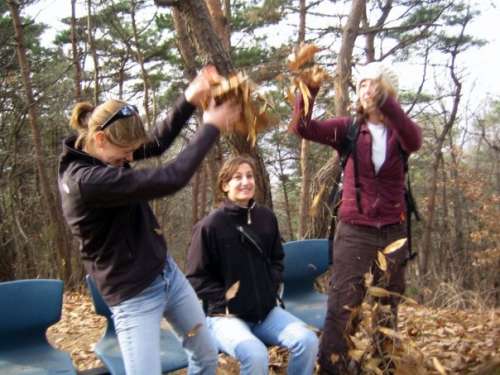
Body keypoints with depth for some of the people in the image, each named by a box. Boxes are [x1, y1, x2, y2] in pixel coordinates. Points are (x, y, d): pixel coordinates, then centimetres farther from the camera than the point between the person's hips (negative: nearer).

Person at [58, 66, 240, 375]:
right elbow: (169, 180, -32)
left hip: (167, 272, 9)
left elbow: (157, 144, 8)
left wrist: (189, 100, -6)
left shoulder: (103, 152, -2)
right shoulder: (86, 180, -29)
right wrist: (212, 127, -22)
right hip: (135, 296, -9)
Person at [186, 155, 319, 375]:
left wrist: (271, 287, 4)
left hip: (266, 309, 5)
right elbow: (196, 277, -6)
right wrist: (225, 298, -13)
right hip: (226, 315, -5)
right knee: (256, 355, -32)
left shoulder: (266, 217, 5)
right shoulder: (210, 225, -11)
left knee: (307, 340, -17)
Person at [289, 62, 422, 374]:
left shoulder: (400, 132, 2)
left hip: (393, 232, 2)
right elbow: (303, 127, -12)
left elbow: (414, 142, -23)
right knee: (342, 309, -5)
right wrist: (309, 90, -28)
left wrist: (385, 102, -38)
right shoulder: (348, 129, 1)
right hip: (354, 232, -2)